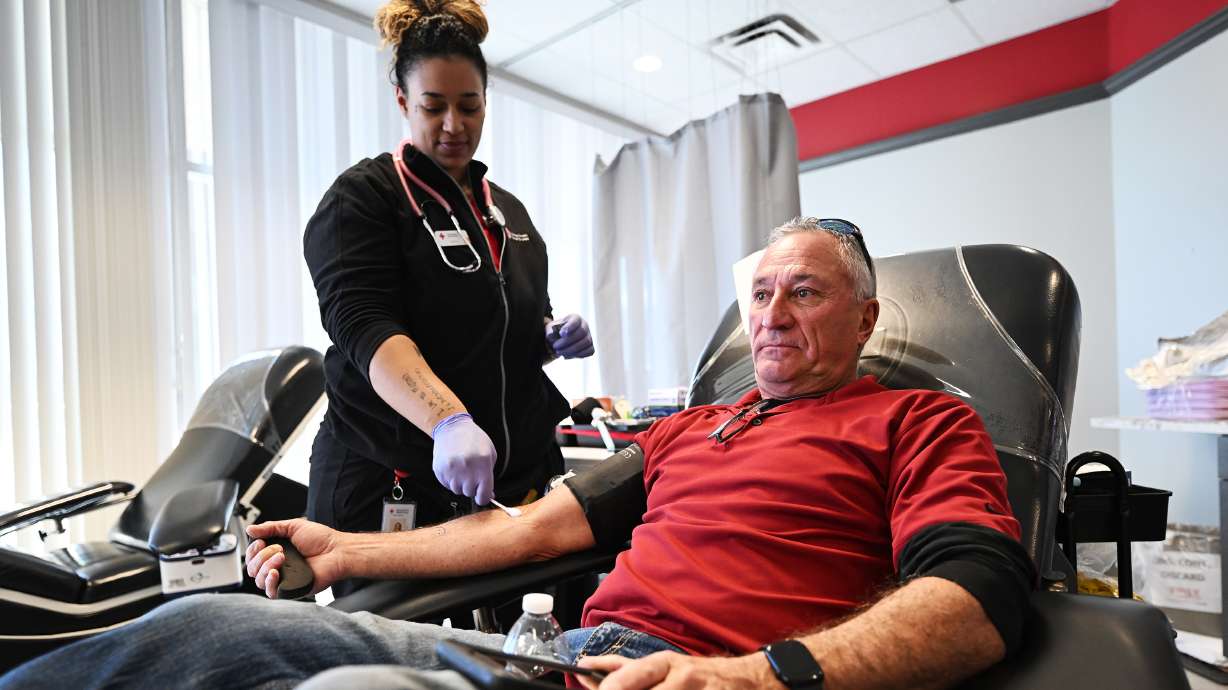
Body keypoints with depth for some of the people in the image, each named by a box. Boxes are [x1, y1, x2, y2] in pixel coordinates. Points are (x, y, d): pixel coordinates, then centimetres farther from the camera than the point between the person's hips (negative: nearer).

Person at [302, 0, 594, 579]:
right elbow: (365, 329, -19)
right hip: (392, 487, -5)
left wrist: (555, 339, 2)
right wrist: (448, 420, -35)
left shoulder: (508, 211, 15)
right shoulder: (363, 197, -4)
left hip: (515, 478, 5)